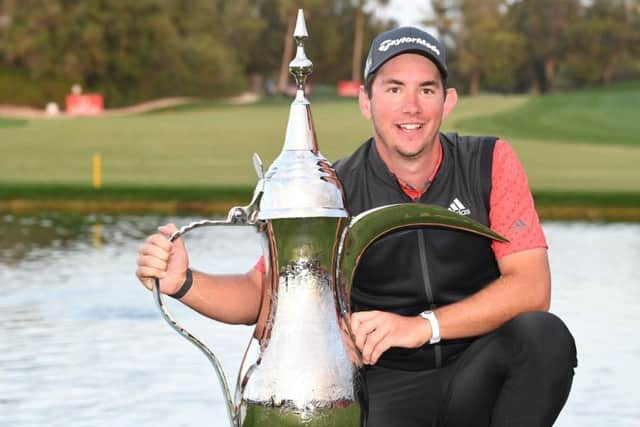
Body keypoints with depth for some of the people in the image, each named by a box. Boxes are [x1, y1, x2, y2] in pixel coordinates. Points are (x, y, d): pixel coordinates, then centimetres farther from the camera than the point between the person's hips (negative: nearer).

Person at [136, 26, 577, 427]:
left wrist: (422, 325, -26)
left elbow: (532, 288, -13)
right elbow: (261, 293, -4)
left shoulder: (490, 163, -5)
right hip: (388, 388, -2)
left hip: (476, 377, 2)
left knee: (543, 334, -29)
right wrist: (183, 282, -26)